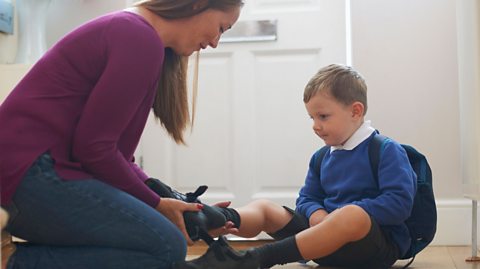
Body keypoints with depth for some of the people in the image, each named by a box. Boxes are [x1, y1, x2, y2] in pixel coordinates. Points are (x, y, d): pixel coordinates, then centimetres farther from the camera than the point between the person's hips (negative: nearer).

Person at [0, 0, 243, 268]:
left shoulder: (129, 31, 16)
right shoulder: (142, 39, -16)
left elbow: (110, 148, 14)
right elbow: (94, 147, -17)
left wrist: (165, 201, 7)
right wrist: (154, 203, -4)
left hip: (44, 168, 10)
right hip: (32, 170, -10)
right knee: (167, 247, -14)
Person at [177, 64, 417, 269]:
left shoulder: (387, 151, -6)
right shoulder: (320, 158, 15)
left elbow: (400, 202, -16)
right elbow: (307, 198, 18)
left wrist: (346, 214, -20)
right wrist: (316, 213, -7)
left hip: (382, 244, -7)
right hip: (331, 243, 7)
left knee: (353, 216, -40)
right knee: (263, 207, 2)